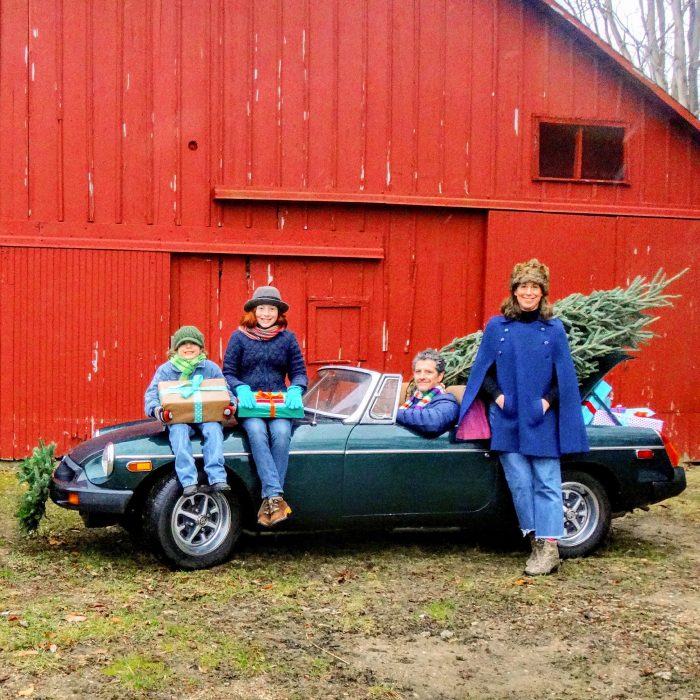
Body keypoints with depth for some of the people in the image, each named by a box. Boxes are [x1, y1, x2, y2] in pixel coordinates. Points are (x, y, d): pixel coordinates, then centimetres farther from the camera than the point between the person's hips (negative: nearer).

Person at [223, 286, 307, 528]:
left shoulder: (287, 338, 10)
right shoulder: (239, 337, 6)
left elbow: (299, 372, 8)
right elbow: (227, 372, 3)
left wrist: (295, 390, -14)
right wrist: (241, 389, -17)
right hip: (248, 403, -1)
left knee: (281, 433, -32)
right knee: (257, 431, -34)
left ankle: (269, 501, -27)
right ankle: (276, 497, -40)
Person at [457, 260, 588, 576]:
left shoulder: (554, 329, 3)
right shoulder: (496, 326, 4)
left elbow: (565, 377, 5)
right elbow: (481, 370, 6)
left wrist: (548, 401, -8)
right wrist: (497, 396, -7)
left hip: (542, 420, -1)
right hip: (507, 420, 1)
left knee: (547, 483, -2)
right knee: (519, 483, 1)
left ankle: (549, 547, -1)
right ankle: (536, 541, 10)